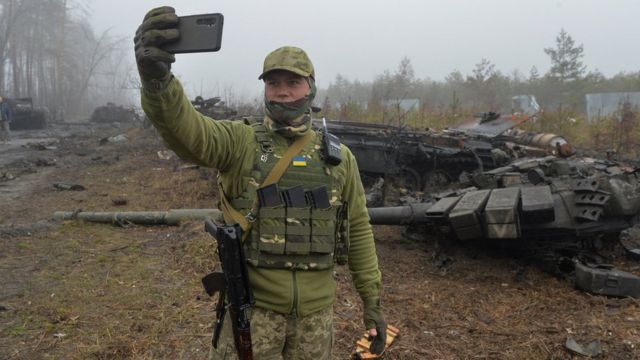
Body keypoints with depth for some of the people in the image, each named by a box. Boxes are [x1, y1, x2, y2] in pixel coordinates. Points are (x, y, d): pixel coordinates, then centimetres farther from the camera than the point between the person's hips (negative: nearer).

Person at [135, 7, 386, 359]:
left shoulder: (339, 157, 2)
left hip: (315, 310, 3)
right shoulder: (241, 142, -6)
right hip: (253, 306, -2)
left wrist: (372, 299, 6)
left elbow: (358, 228, 7)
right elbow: (185, 129, -26)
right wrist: (156, 79, -48)